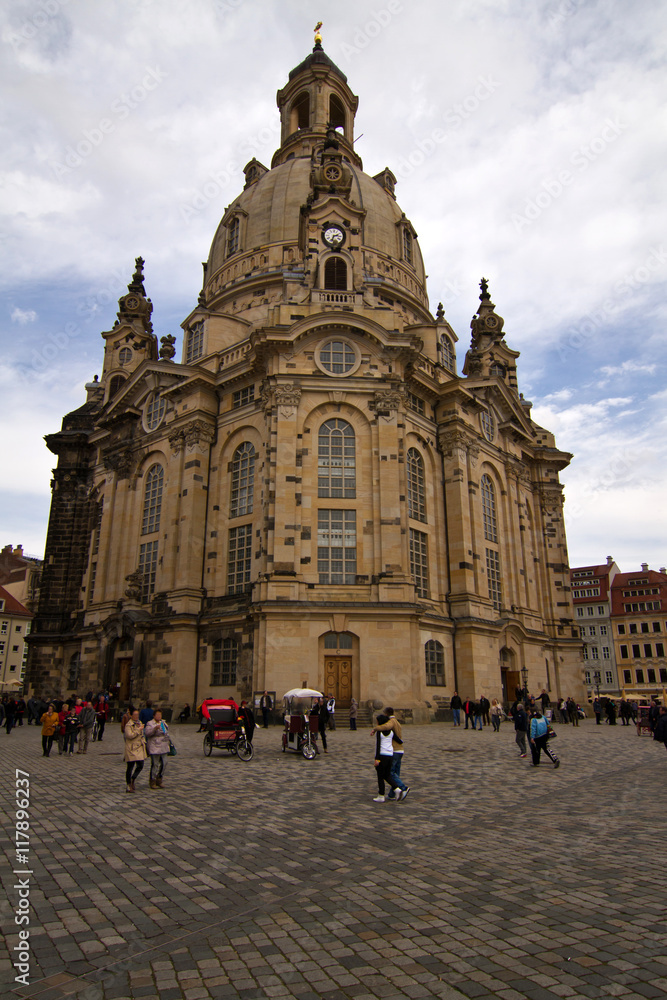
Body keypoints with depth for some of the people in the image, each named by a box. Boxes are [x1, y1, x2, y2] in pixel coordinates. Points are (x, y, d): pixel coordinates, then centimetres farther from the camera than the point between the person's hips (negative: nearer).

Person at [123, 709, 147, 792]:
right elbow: (129, 735, -22)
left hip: (140, 748, 7)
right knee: (130, 766, 0)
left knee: (140, 766, 3)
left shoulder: (140, 723, 15)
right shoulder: (128, 725, -11)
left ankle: (132, 781, 22)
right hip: (131, 749, -7)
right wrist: (138, 730, -19)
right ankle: (129, 786, 10)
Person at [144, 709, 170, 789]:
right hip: (155, 748, -7)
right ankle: (152, 782, 10)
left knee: (164, 764, 7)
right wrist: (155, 728, -32)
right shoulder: (150, 723, -6)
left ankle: (159, 781, 21)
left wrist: (168, 741, 26)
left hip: (164, 748, 7)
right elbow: (147, 733, -21)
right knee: (155, 765, -3)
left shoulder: (163, 722, 18)